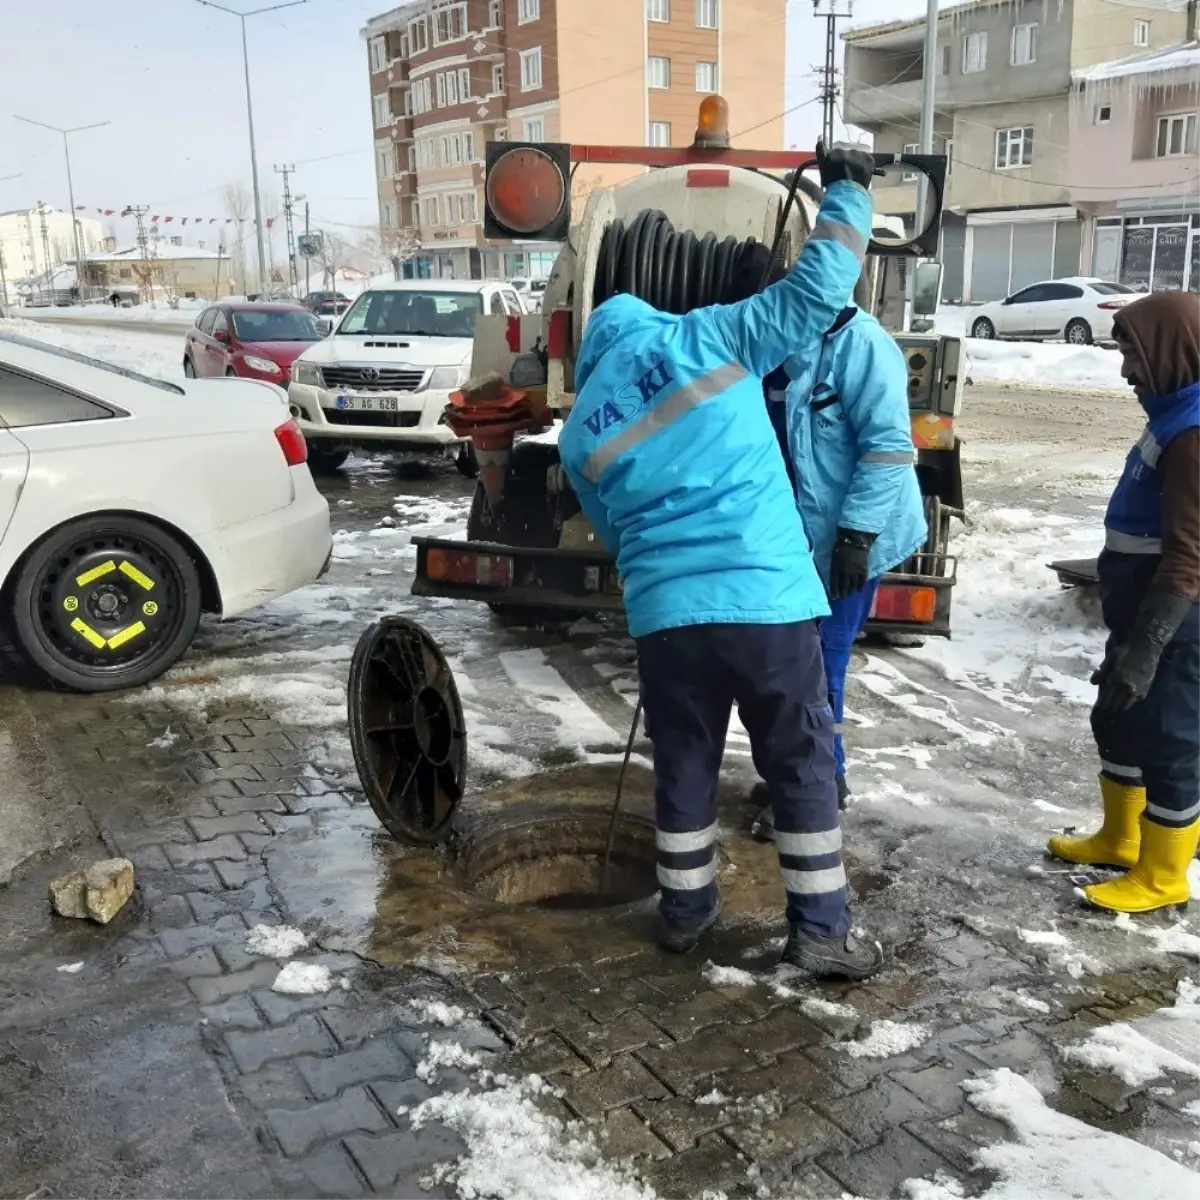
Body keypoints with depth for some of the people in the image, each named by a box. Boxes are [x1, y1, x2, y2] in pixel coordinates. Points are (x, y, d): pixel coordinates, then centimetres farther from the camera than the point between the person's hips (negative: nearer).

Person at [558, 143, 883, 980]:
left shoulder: (581, 433, 14)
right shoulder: (705, 339, 4)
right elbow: (817, 291, 4)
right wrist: (846, 192, 18)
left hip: (664, 612, 3)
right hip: (768, 597, -3)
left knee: (684, 764, 19)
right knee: (802, 763, 10)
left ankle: (686, 911, 31)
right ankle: (821, 930, 17)